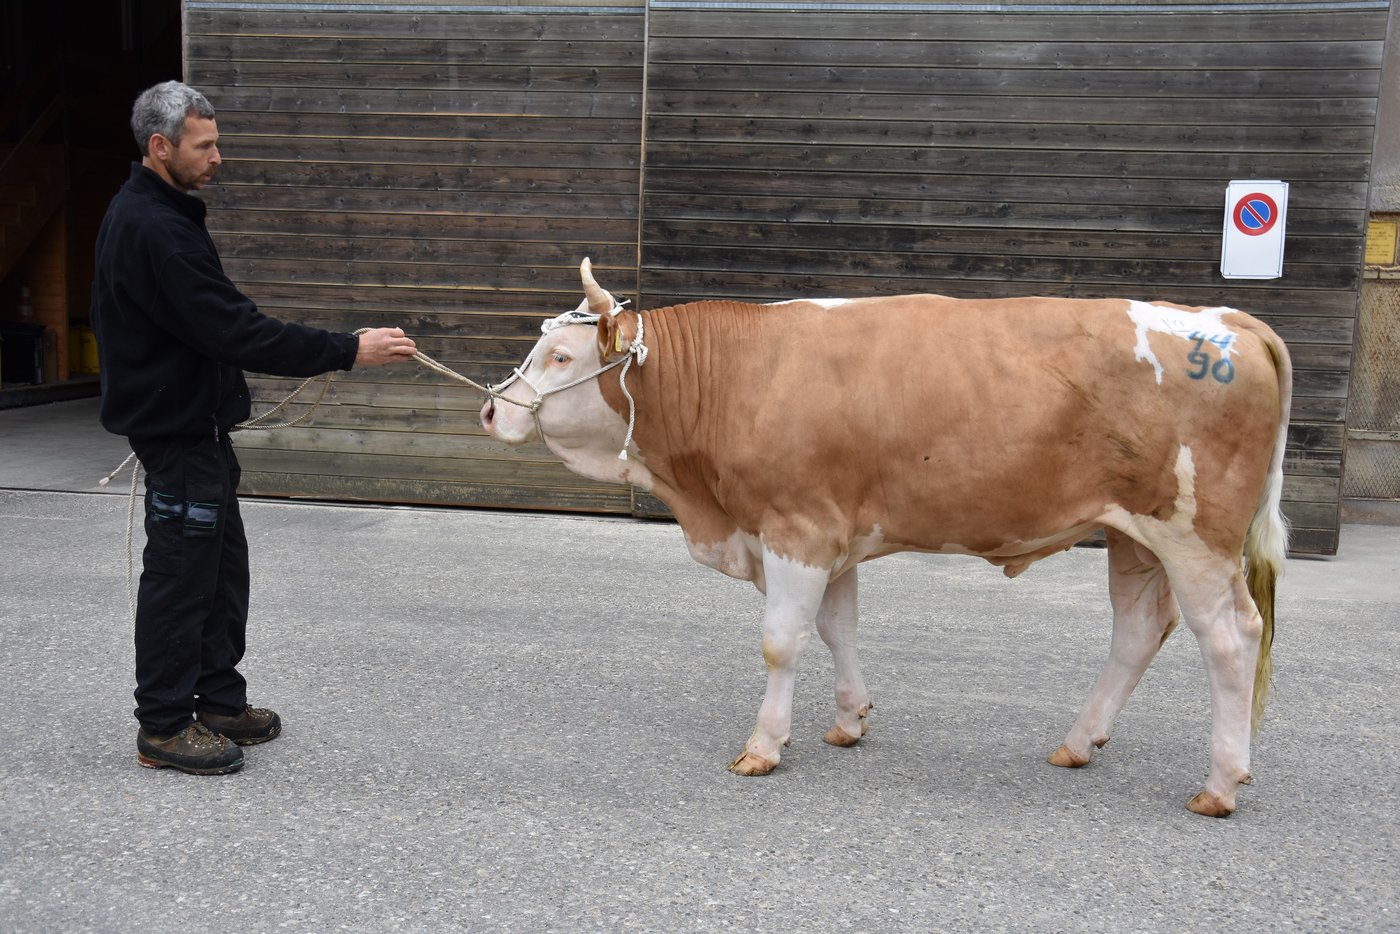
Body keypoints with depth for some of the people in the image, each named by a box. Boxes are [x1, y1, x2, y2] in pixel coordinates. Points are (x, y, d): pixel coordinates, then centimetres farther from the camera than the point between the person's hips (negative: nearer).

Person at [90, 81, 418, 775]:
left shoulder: (145, 214, 13)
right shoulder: (154, 229, -22)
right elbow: (234, 329, -26)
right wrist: (348, 351, -24)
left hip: (192, 422, 10)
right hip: (178, 426, -10)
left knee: (222, 565, 16)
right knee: (181, 571, -1)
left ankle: (219, 701, 27)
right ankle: (164, 727, 11)